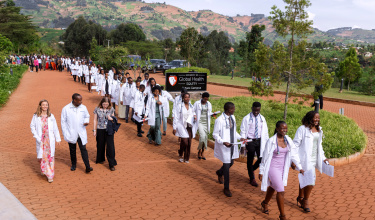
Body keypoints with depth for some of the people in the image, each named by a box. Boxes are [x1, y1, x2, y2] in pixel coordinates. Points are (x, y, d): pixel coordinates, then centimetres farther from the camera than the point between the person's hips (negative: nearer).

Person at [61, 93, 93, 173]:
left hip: (81, 134, 1)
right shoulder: (66, 109, -7)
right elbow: (63, 122, -4)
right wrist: (65, 134, -8)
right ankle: (73, 164, 33)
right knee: (72, 150, 14)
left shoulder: (83, 108, 0)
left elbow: (87, 116, 17)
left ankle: (87, 167, -6)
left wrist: (86, 121, -7)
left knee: (83, 149, -4)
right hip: (71, 134, -1)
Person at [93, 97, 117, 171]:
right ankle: (100, 159, 37)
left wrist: (111, 118, -12)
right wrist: (94, 130, 2)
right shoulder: (97, 109, -4)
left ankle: (111, 164, 3)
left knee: (110, 146, -3)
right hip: (100, 130, 0)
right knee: (100, 145, 13)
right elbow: (95, 120, 2)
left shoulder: (111, 109, -1)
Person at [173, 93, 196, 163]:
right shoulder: (179, 106, -3)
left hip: (190, 127, 4)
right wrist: (174, 128, -5)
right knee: (185, 142, -13)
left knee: (189, 143, 3)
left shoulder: (192, 107, 9)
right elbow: (176, 118, -2)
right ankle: (181, 154, 16)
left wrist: (195, 116, -3)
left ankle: (186, 158, 19)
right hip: (182, 126, -4)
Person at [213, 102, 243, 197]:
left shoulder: (232, 117, 4)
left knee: (231, 163, 19)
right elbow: (215, 134, -14)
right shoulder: (219, 120, -19)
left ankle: (219, 172, 52)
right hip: (224, 146, -7)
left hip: (232, 145, 7)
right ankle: (226, 188, 16)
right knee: (226, 166, 0)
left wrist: (240, 138, 1)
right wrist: (223, 142, -26)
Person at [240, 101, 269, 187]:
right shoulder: (247, 118, -8)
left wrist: (267, 143, 6)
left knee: (261, 158, 1)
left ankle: (251, 169, 32)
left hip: (259, 141, 3)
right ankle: (252, 179, 23)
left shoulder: (262, 118, 4)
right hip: (250, 141, -3)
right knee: (250, 160, 7)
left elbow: (265, 131, 9)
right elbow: (243, 132, -6)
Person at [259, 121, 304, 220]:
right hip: (273, 168, -6)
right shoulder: (271, 141, -16)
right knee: (281, 191, -9)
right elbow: (265, 157, -10)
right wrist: (261, 172, -6)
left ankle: (265, 203, 49)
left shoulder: (288, 140, -1)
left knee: (273, 187, 23)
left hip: (282, 169, 6)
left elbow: (294, 154, 5)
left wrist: (300, 168, 1)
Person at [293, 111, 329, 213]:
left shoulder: (319, 130, 11)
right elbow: (295, 145, -11)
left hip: (314, 159, 7)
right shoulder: (302, 129, -11)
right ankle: (305, 201, 9)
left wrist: (323, 158, 18)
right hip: (305, 159, -7)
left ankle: (301, 198, 30)